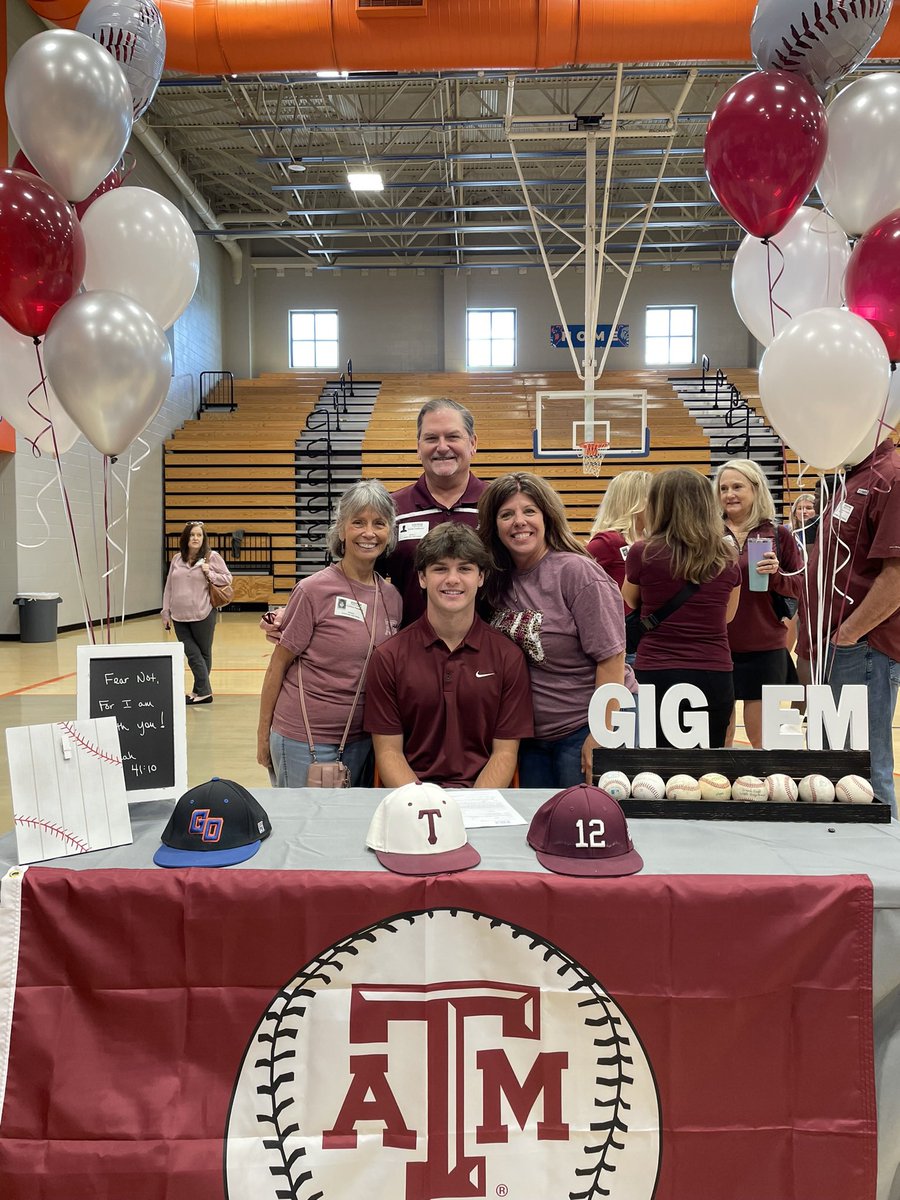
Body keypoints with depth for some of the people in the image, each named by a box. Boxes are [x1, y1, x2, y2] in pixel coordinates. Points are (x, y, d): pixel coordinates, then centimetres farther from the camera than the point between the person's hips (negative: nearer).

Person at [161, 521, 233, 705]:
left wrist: (210, 574, -13)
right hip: (179, 616, 3)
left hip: (203, 615, -3)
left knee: (203, 653, 7)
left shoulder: (212, 557, 0)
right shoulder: (177, 559, 10)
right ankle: (203, 692, 2)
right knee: (192, 653, -2)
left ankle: (201, 691, 12)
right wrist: (166, 613, 12)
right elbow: (169, 587, 13)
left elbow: (227, 578, 4)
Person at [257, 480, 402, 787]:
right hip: (304, 740, -5)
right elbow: (279, 664, -7)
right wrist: (263, 734, -4)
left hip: (362, 740, 5)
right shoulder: (314, 590, -12)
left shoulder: (392, 597, 2)